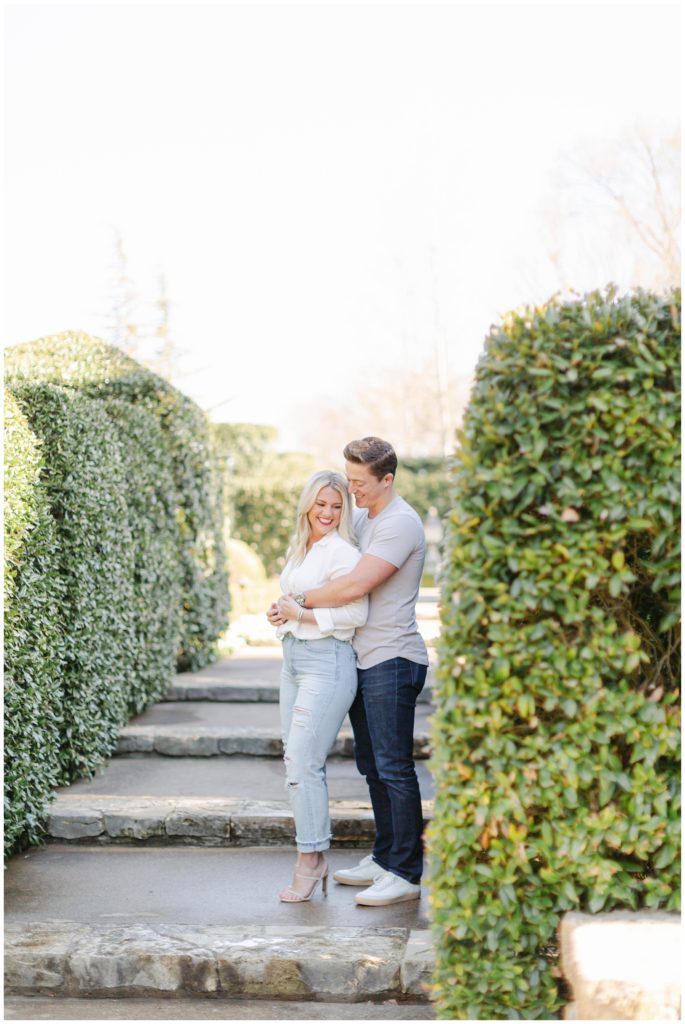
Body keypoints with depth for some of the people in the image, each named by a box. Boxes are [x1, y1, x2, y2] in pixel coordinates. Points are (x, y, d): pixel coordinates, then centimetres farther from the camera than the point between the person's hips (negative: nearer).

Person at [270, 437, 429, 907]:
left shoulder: (400, 524, -15)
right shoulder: (361, 518, 15)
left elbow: (354, 586, -23)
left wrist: (300, 603, -11)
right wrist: (289, 598, 4)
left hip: (392, 661, -10)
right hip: (364, 659, 10)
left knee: (394, 768, -8)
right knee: (373, 766, 15)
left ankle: (406, 875, -4)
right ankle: (384, 858, 25)